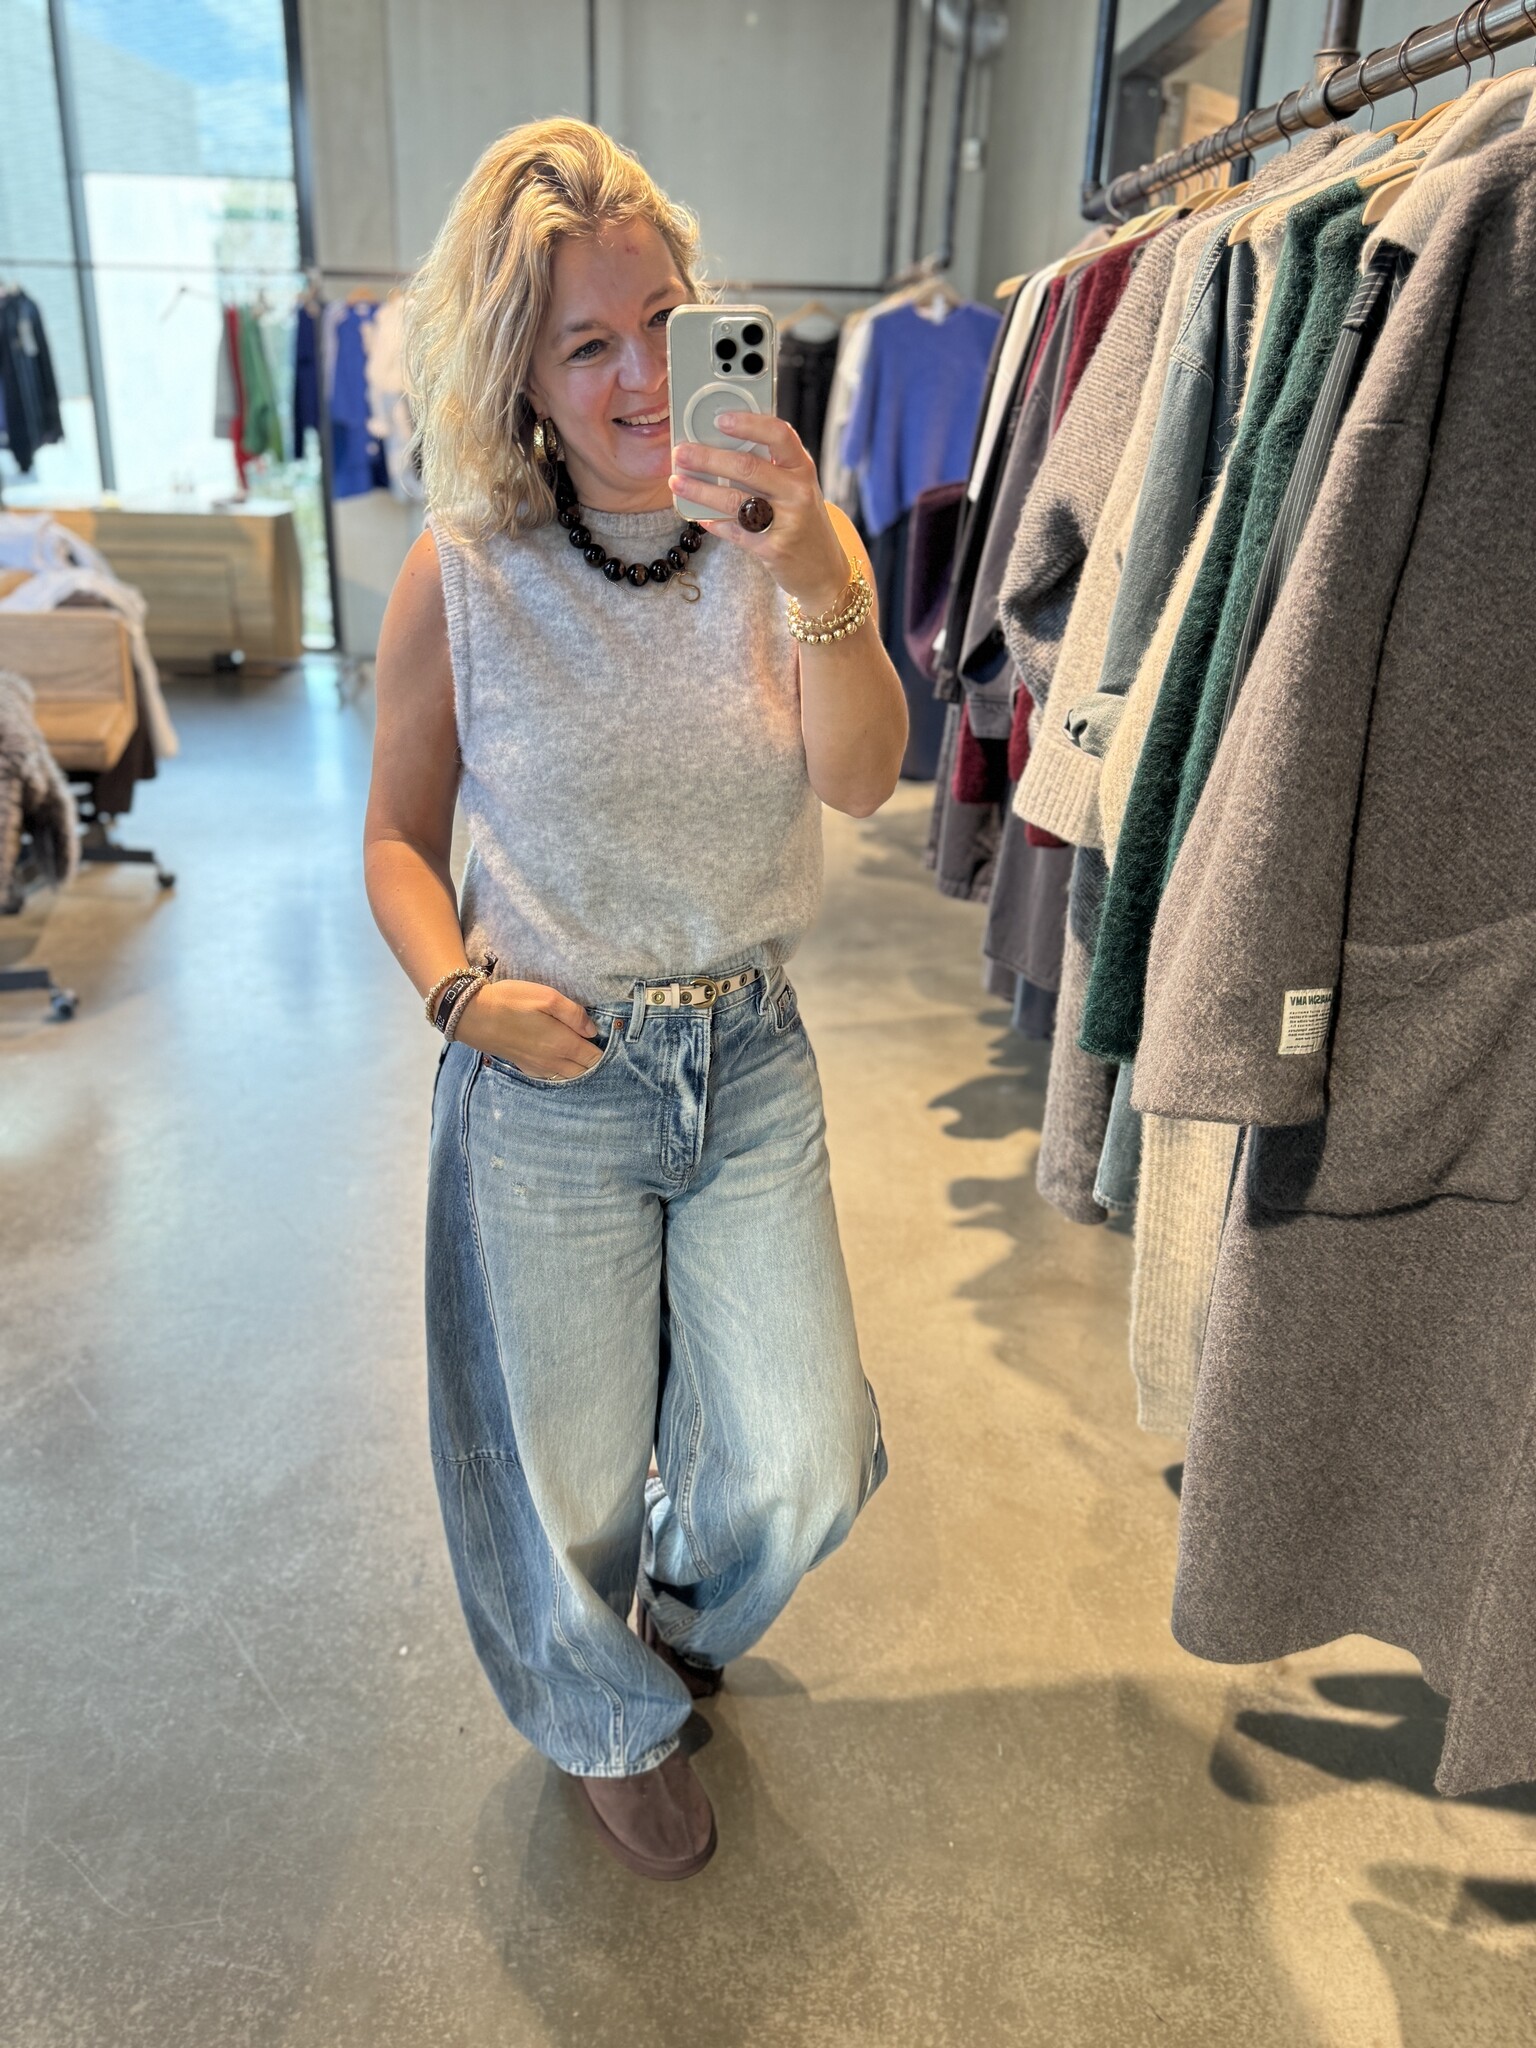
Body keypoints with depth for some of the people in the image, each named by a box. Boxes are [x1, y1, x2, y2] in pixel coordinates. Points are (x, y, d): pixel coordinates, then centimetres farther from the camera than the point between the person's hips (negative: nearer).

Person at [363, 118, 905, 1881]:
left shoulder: (785, 536, -4)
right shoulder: (463, 574, -9)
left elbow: (864, 782, -18)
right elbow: (398, 833, 1)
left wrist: (817, 586, -33)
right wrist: (460, 989, -16)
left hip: (749, 1058, 2)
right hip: (547, 1083, -2)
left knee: (801, 1468, 12)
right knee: (572, 1471, 16)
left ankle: (684, 1612, 51)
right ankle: (610, 1720, 51)